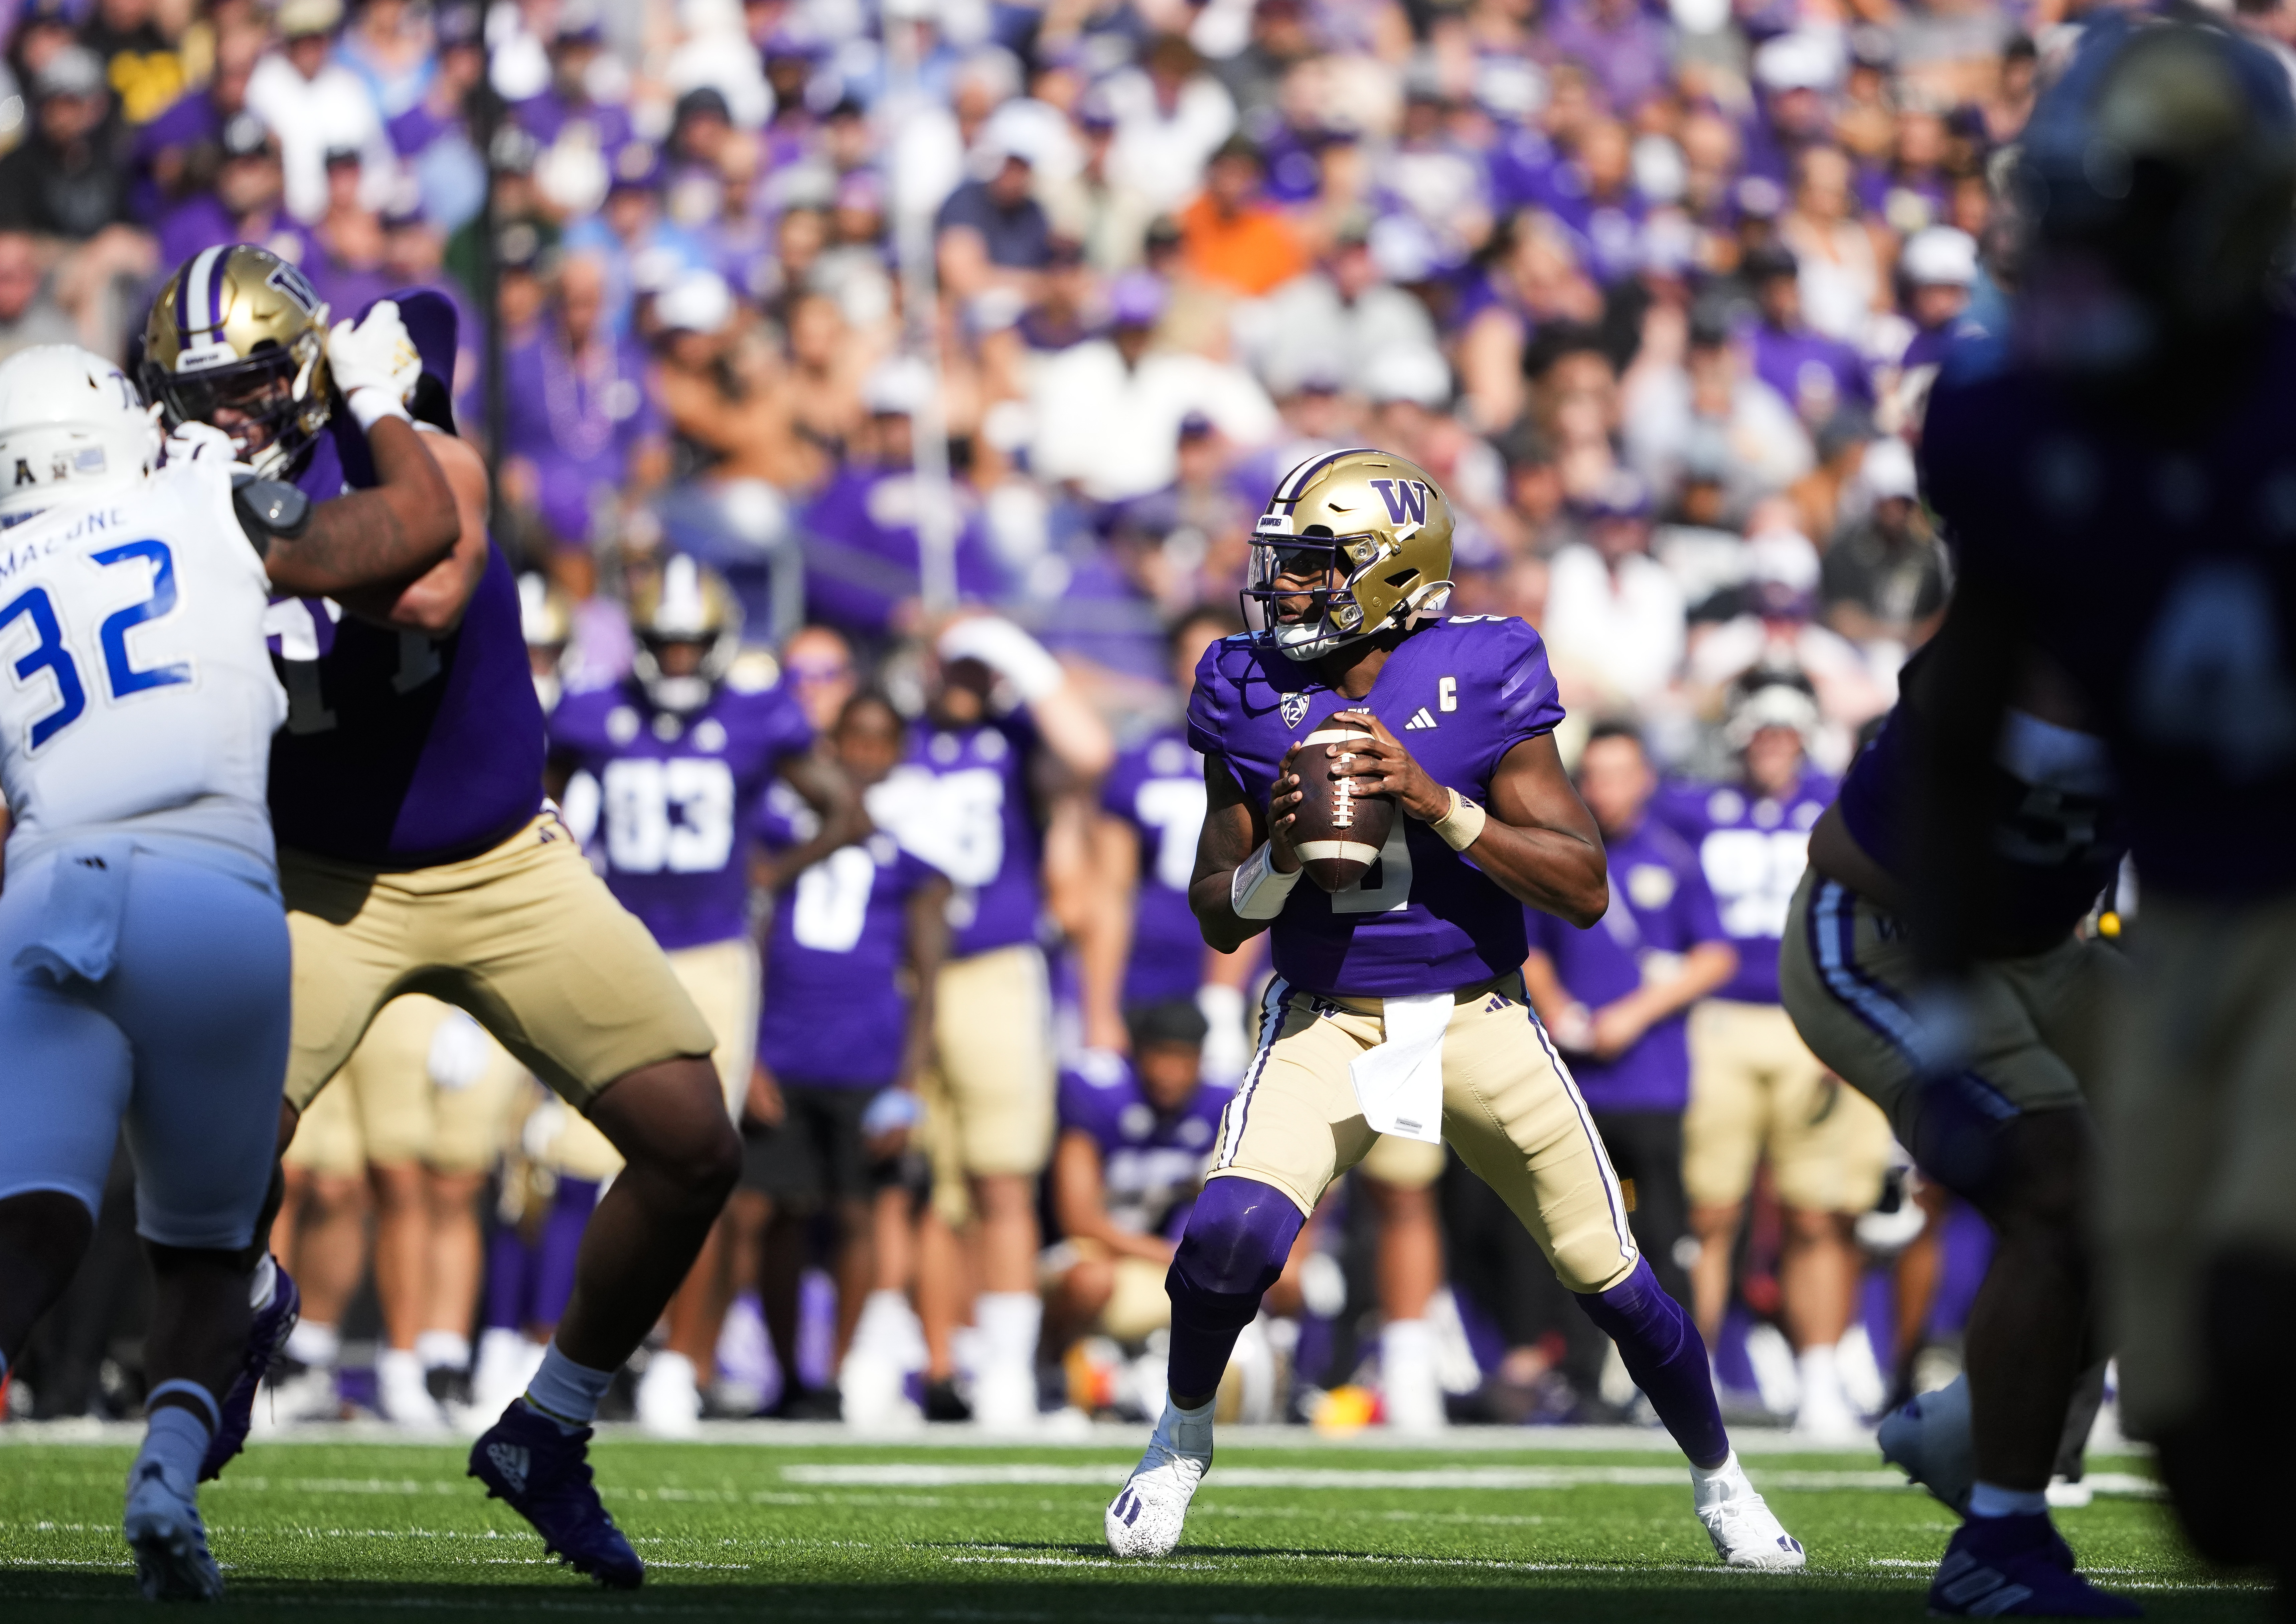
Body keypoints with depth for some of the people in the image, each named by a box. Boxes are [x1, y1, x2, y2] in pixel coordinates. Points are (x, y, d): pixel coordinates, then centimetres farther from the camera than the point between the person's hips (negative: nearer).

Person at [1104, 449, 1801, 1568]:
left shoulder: (1478, 684, -13)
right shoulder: (1253, 699, -5)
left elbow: (1585, 890, -16)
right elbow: (1219, 921, 3)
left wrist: (1438, 805, -26)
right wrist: (1279, 853, -19)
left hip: (1477, 1021, -1)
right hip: (1325, 1023, 1)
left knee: (1612, 1278, 4)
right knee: (1232, 1232, -23)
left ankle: (1719, 1482, 29)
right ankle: (1182, 1436, 6)